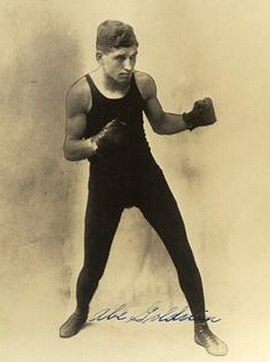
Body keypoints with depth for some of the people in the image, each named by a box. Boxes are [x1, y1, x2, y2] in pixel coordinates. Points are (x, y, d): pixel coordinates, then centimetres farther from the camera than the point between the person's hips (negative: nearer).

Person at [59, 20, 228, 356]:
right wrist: (97, 142, -33)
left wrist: (190, 119, -11)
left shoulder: (144, 83, -8)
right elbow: (69, 149, -12)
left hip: (147, 178, 2)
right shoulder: (80, 92, -17)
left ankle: (202, 328, 20)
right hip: (106, 185, -2)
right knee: (93, 263, 9)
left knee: (183, 253, 1)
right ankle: (81, 313, 44)